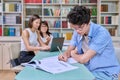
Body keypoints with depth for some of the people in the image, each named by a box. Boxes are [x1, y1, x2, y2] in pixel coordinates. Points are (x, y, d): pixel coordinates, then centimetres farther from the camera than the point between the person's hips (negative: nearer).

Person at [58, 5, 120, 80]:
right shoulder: (77, 32, -1)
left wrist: (73, 54, -5)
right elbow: (69, 50, 8)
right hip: (88, 71, 6)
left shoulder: (101, 33, -22)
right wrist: (65, 55, -13)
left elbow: (83, 59, -23)